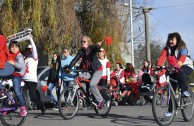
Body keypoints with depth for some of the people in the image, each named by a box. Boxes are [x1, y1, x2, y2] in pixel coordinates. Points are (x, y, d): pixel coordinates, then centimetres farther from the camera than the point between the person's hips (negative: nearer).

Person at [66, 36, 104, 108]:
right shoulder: (81, 51, -1)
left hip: (97, 69, -6)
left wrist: (98, 45, -60)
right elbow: (75, 59, -9)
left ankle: (100, 100, -10)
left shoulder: (92, 48, -14)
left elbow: (97, 49, -37)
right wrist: (69, 68, -22)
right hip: (88, 70, 6)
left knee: (92, 84, -24)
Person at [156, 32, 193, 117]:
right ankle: (171, 110, 6)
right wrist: (158, 66, -41)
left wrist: (178, 65, -55)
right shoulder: (167, 48, -3)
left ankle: (185, 91, -29)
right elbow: (162, 57, -21)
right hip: (173, 69, 5)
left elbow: (182, 57, -35)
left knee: (180, 73, -40)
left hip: (186, 67, -5)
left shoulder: (182, 47, -16)